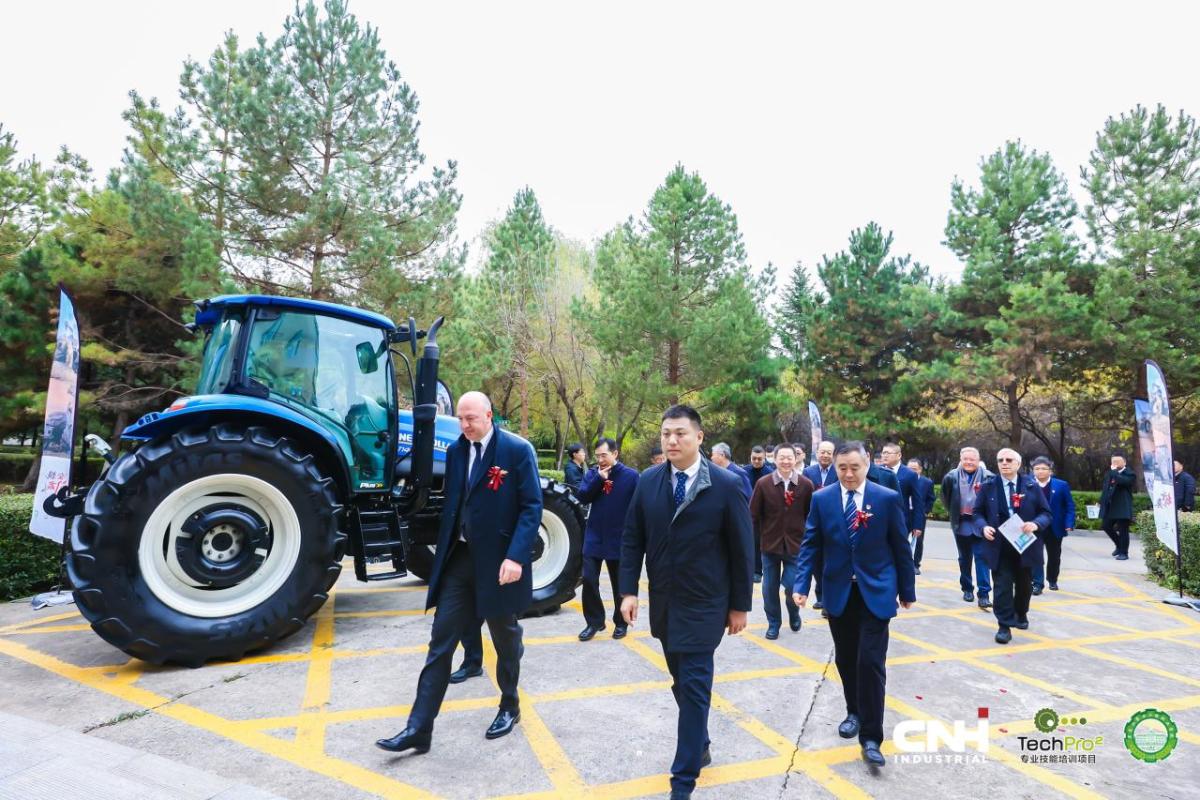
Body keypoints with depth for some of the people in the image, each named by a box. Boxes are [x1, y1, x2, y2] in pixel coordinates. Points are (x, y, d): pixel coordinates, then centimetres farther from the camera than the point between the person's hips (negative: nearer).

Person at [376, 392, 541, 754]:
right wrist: (444, 552, 15)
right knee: (441, 641, 5)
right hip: (459, 558, 5)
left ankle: (510, 707, 36)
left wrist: (516, 556, -23)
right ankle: (419, 728, 13)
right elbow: (451, 503, 15)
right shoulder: (455, 450, 7)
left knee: (505, 639, 14)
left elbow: (532, 507, -14)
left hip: (498, 561, -5)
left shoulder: (518, 450, -12)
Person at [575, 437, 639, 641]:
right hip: (594, 538, 3)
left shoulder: (631, 476, -8)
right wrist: (598, 478, -19)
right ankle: (594, 621, 17)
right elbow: (582, 496, -9)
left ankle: (621, 623, 27)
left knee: (620, 585, 11)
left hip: (620, 540, -2)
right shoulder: (593, 473, 2)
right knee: (589, 581, 2)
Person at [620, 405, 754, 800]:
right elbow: (632, 539, 3)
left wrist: (740, 605, -3)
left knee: (695, 687, 0)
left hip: (703, 604, -4)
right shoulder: (648, 481, -2)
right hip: (662, 602, 4)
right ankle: (699, 747, 39)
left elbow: (742, 549, -6)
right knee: (682, 683, 17)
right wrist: (630, 590, -4)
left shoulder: (726, 485, -12)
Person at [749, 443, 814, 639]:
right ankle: (773, 623, 28)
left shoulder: (806, 485, -5)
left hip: (796, 544, 0)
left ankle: (794, 614, 32)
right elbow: (754, 515, -3)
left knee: (793, 586, 0)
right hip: (770, 543, 1)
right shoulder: (763, 483, -7)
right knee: (770, 588, 8)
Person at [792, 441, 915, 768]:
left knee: (870, 661, -5)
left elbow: (901, 547, 1)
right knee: (845, 659, 15)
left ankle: (871, 736, 7)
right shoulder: (821, 499, -2)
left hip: (875, 592, -2)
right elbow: (810, 545, -1)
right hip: (838, 592, 2)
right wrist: (802, 585, -11)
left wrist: (907, 590, 6)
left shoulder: (888, 498, -6)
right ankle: (855, 712, 37)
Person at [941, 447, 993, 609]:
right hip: (961, 524, 2)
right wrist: (953, 513, 6)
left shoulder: (987, 477, -8)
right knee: (964, 558, 14)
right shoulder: (953, 476, -3)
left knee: (981, 557, -5)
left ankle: (984, 594, -2)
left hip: (980, 524, -2)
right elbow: (946, 497, 8)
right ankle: (967, 589, 28)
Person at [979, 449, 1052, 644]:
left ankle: (1021, 614, 44)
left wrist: (1036, 524, -20)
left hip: (1025, 545, 2)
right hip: (1000, 546, -1)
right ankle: (1004, 626, 2)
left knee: (1024, 584, 19)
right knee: (1002, 586, -5)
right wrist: (984, 527, -15)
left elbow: (1046, 513, 1)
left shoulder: (1031, 485, -1)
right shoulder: (989, 486, -1)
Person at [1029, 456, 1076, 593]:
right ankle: (1038, 583, -2)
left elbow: (1070, 506, -1)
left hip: (1055, 528, 2)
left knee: (1054, 556, 15)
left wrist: (1069, 524, -11)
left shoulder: (1061, 485, -2)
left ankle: (1053, 580, 35)